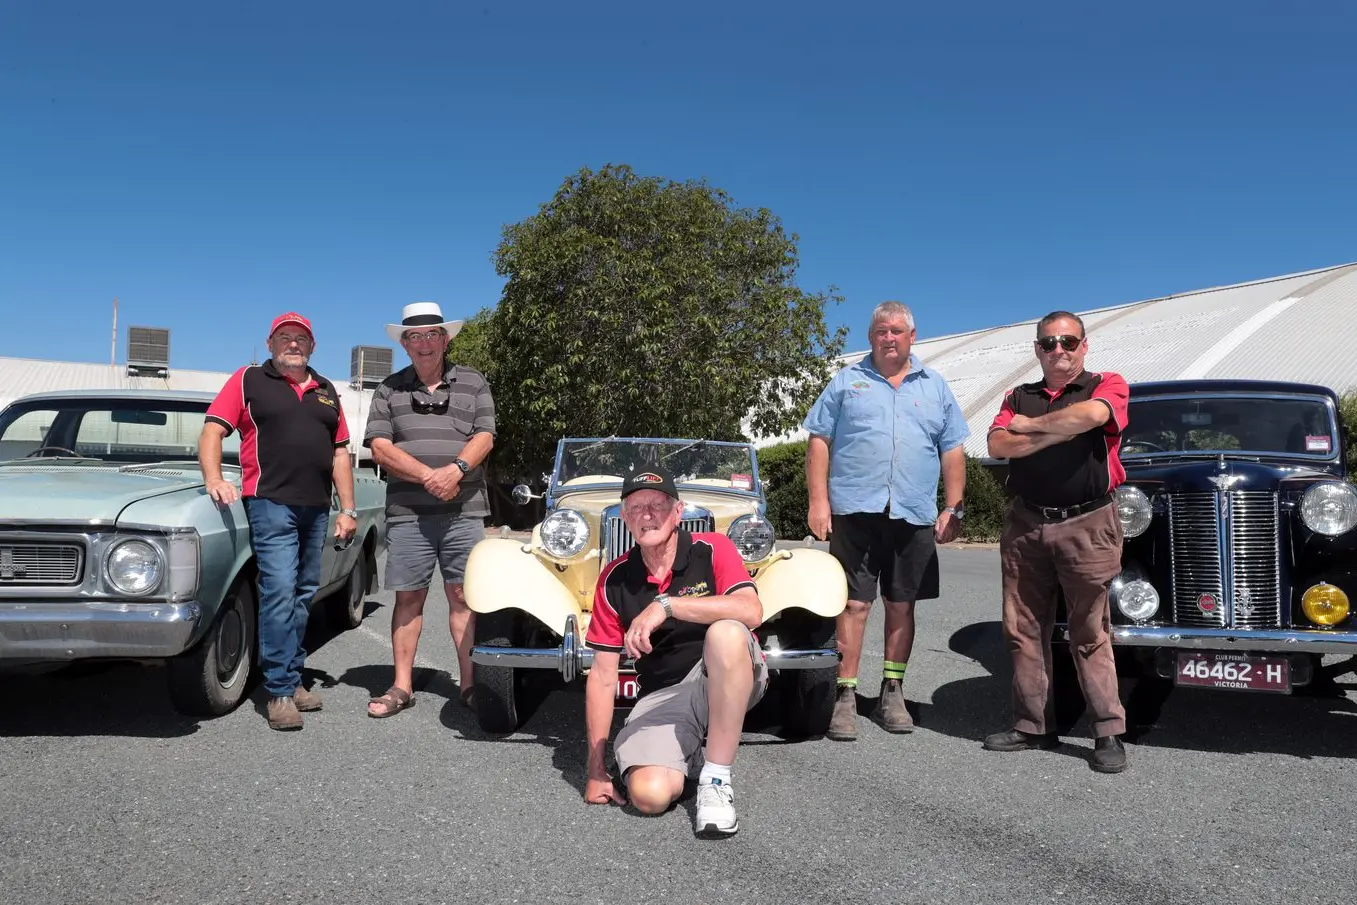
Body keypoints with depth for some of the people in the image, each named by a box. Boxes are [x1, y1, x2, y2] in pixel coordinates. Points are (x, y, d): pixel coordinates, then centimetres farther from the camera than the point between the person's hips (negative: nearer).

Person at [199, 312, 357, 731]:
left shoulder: (326, 391, 17)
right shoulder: (248, 380, 5)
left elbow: (340, 453, 16)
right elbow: (212, 431, -3)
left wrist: (348, 509, 10)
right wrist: (214, 479, -19)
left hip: (316, 509, 5)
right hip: (271, 503, -5)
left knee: (303, 597, 10)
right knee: (280, 593, -11)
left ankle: (292, 679, 20)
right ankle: (279, 692, -6)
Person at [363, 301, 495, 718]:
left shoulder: (473, 382, 10)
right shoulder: (390, 389, 10)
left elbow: (484, 437, 1)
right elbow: (379, 446, 0)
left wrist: (455, 469, -18)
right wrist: (428, 475, -13)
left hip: (464, 510, -1)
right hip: (407, 511, 1)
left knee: (463, 595, 1)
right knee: (408, 596, 5)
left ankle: (470, 683, 6)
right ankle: (402, 685, 12)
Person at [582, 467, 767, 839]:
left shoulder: (713, 550, -8)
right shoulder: (614, 579, 0)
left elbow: (751, 611, -27)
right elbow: (603, 675, 1)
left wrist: (666, 604, -33)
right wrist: (596, 769, 0)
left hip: (731, 681, -2)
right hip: (662, 695, 2)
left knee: (725, 632, -36)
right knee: (649, 794, -25)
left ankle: (715, 780, -22)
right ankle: (688, 753, 14)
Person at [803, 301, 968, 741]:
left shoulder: (935, 387, 15)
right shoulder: (847, 381, 10)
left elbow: (953, 452, 14)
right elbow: (818, 442, 5)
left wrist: (953, 508, 5)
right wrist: (818, 501, -5)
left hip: (914, 515, 2)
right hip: (854, 509, -2)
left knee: (902, 605, 8)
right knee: (853, 604, -4)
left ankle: (892, 693, 19)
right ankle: (846, 696, 2)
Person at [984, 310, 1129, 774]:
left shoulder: (1107, 385, 5)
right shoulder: (1018, 397, 15)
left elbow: (1092, 414, -20)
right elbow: (997, 446, -2)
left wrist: (1032, 425, -6)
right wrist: (1059, 432, -10)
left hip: (1087, 526, -4)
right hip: (1025, 525, 4)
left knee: (1091, 635, -2)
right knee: (1024, 631, 7)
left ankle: (1109, 733, 6)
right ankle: (1032, 726, 17)